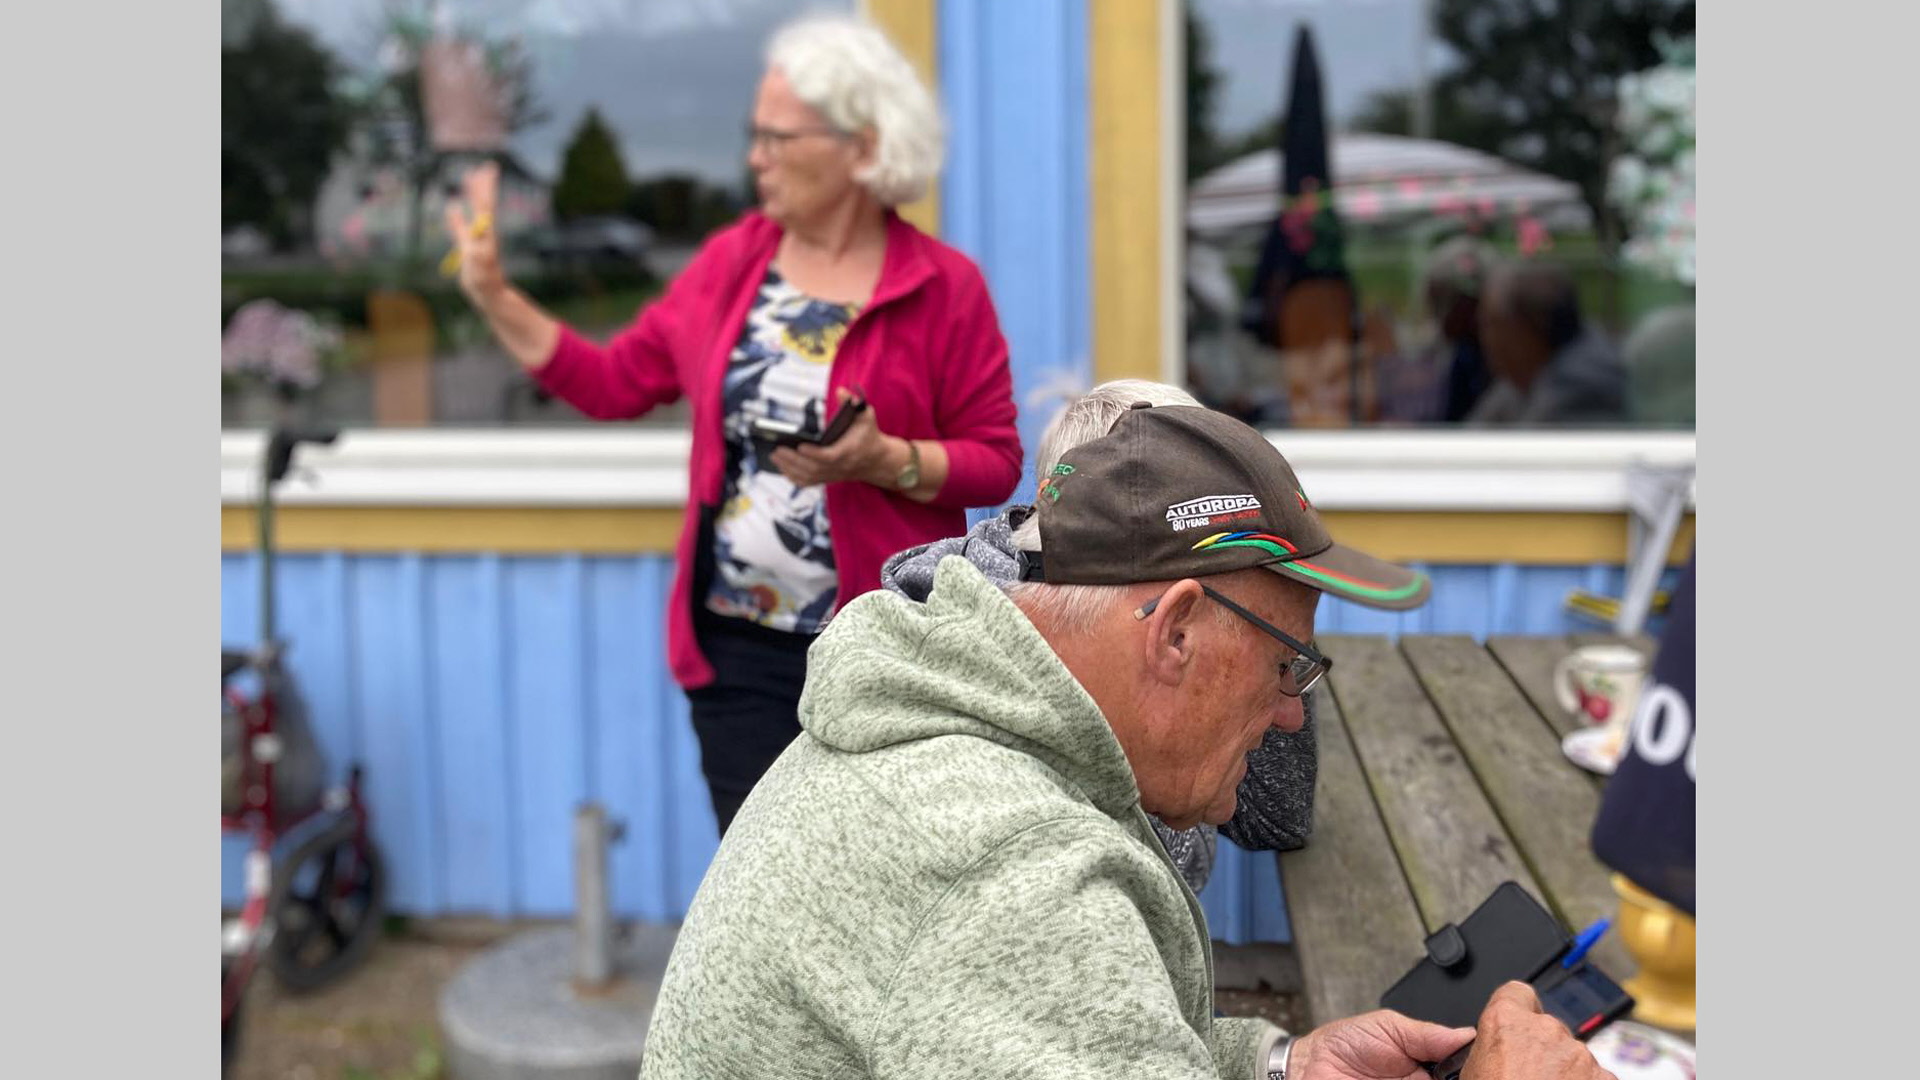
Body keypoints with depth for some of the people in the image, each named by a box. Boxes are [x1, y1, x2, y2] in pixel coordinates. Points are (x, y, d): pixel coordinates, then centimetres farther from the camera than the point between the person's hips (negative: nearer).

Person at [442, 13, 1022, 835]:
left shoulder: (944, 287, -6)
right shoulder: (730, 260, 5)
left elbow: (995, 461, -5)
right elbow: (615, 383, 9)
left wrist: (883, 460, -21)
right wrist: (494, 297, 6)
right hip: (739, 651, 3)